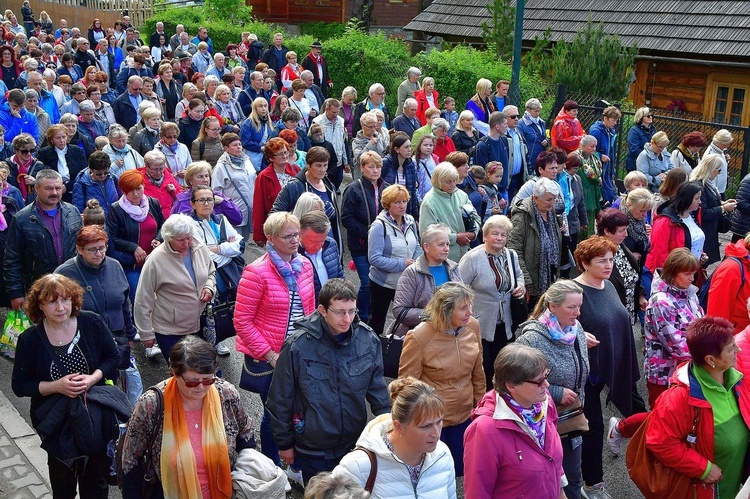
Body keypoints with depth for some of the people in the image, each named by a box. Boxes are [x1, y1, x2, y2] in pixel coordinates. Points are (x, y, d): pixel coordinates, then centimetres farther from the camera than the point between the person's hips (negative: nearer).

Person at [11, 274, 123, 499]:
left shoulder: (92, 323, -10)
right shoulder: (30, 340, -12)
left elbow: (113, 358, 1)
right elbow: (19, 386, -6)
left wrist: (94, 378, -18)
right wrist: (56, 386, -21)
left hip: (95, 414, 1)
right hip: (56, 419, -1)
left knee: (96, 480, 15)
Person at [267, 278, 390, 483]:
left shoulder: (368, 340, -11)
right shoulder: (298, 346, -20)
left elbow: (377, 388, 2)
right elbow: (280, 399, -9)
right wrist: (284, 443, -1)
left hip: (355, 443, 3)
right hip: (313, 450, -3)